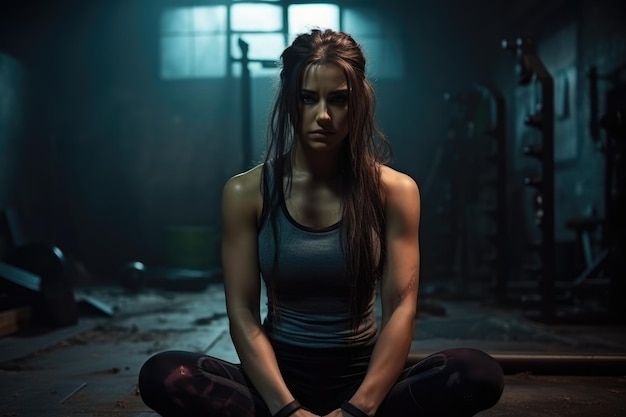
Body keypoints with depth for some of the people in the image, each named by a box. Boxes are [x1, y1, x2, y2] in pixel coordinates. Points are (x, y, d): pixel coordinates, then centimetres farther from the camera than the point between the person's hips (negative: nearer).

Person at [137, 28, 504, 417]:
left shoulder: (394, 190, -2)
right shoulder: (247, 192, -3)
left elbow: (401, 307, -10)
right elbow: (243, 313, -8)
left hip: (362, 376, 1)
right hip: (280, 376, 0)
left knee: (479, 373, -27)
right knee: (161, 375, -27)